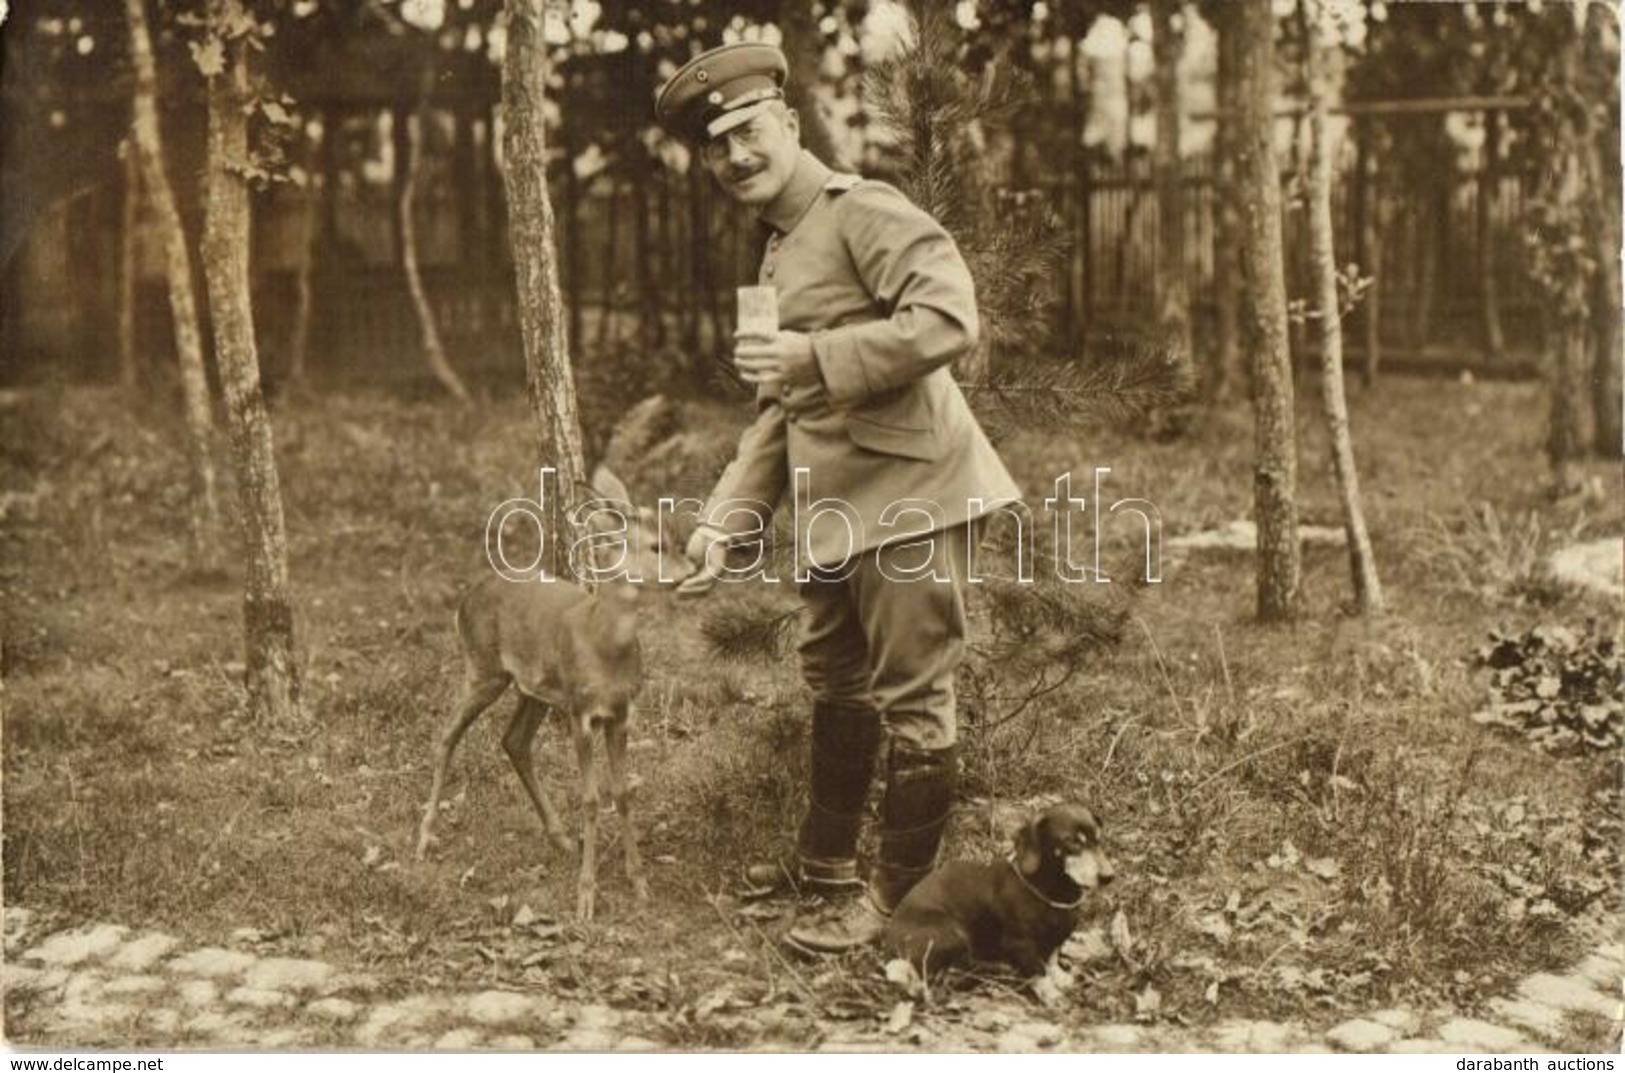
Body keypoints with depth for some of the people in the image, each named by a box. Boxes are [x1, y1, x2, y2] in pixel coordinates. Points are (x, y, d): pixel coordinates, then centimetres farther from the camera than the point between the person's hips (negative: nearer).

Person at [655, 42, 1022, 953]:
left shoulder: (863, 212, -10)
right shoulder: (779, 257, 19)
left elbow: (950, 319, -25)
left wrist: (815, 356, -27)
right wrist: (726, 521, 16)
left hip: (907, 498, -10)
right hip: (834, 510, 10)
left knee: (912, 701, -2)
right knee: (835, 685, 20)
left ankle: (898, 895, 10)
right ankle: (826, 860, 37)